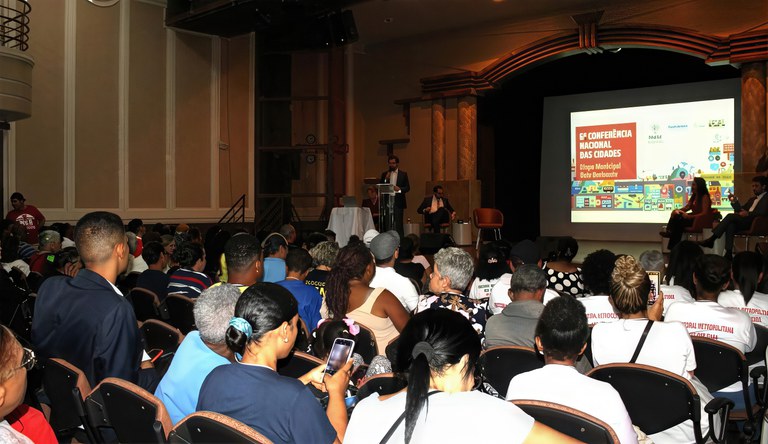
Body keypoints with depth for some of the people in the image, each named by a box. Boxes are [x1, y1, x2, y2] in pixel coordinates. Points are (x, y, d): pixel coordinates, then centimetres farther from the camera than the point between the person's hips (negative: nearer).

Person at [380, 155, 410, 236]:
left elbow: (407, 188, 3)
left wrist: (399, 189, -15)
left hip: (398, 202, -2)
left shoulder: (403, 174, 9)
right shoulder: (384, 174, 14)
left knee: (398, 225, -4)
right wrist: (386, 179, -7)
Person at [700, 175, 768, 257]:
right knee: (730, 225, -29)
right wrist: (734, 201, 9)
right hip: (744, 221, 6)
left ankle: (712, 239, -28)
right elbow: (740, 210, 27)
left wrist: (748, 213, -23)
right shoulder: (752, 199, 32)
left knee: (730, 216, -26)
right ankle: (728, 252, -38)